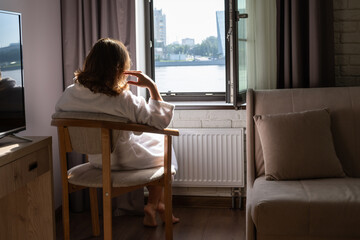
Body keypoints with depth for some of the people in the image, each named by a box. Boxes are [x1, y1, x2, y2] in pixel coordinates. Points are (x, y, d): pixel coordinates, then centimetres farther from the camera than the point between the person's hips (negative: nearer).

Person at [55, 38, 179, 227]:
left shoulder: (70, 94, -16)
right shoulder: (123, 100, -32)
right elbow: (161, 120, -24)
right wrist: (152, 86, -17)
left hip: (95, 159, 6)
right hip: (124, 160, -6)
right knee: (163, 147, 25)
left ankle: (158, 206, 37)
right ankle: (153, 207, 32)